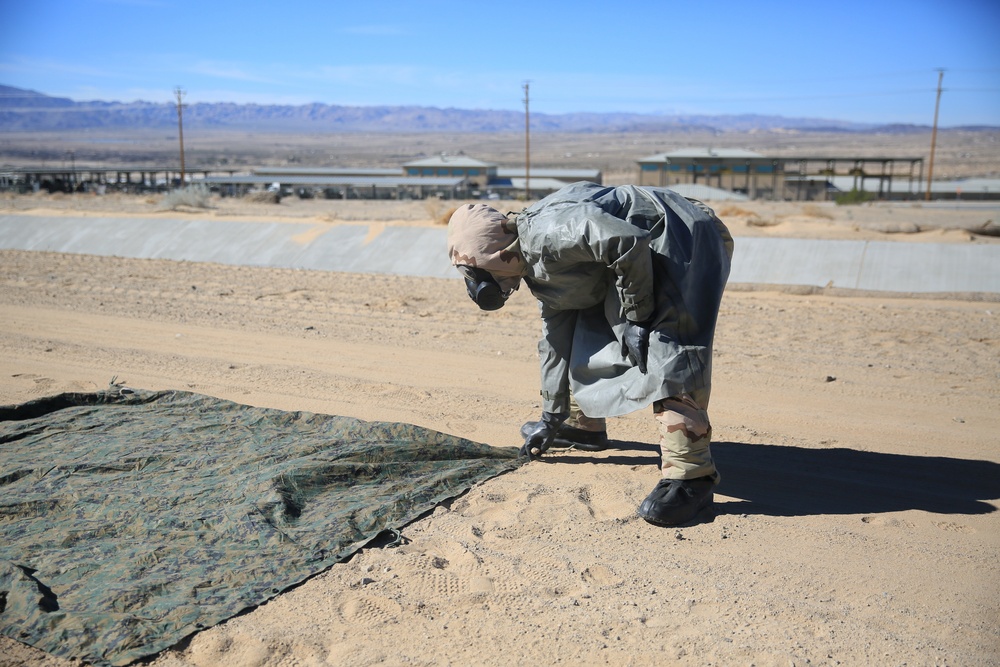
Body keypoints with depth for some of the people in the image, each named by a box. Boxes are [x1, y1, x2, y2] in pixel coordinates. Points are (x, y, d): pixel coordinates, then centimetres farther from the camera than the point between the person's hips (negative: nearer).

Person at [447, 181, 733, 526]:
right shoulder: (537, 269, 11)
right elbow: (555, 339, 19)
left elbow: (629, 243, -32)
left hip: (684, 238, -10)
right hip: (649, 251, 10)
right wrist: (552, 417, 24)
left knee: (663, 347, -22)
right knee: (590, 332, 15)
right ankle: (583, 424, 30)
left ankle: (690, 476, -23)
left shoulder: (545, 233, -22)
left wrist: (637, 317, -20)